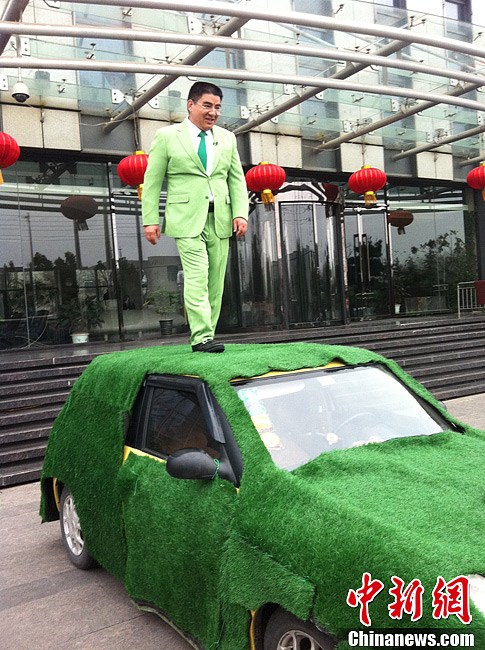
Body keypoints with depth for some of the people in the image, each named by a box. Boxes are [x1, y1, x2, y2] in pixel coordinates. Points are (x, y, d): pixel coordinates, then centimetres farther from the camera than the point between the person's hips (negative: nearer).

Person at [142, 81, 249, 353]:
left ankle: (207, 337, 10)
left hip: (220, 219, 4)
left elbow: (237, 179, 13)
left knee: (216, 281, 3)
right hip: (187, 218, -4)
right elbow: (152, 181, 4)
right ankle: (201, 338, -15)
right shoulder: (167, 136, 6)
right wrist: (151, 219, -3)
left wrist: (240, 213, -1)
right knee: (197, 278, -15)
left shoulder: (227, 138, 17)